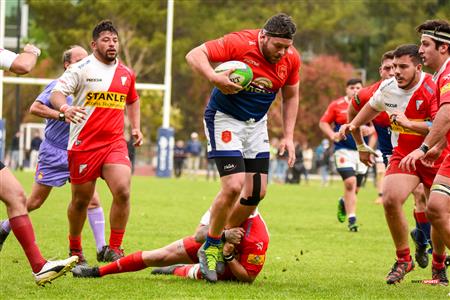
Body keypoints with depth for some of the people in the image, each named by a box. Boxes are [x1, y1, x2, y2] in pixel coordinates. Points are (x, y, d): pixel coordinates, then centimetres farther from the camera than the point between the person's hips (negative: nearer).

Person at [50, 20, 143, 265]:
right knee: (81, 200, 6)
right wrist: (65, 108, -36)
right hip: (84, 143, -3)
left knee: (123, 191, -17)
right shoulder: (82, 68, -4)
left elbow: (132, 100, 31)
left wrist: (136, 127, 19)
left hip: (115, 143, 3)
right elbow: (56, 93, -15)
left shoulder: (126, 74, 11)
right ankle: (75, 249, 28)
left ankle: (114, 249, -5)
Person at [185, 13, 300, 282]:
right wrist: (215, 78, -42)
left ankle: (225, 241, 23)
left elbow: (291, 97, 9)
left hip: (257, 124, 6)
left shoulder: (291, 59, -6)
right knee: (233, 186, -19)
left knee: (257, 192, 2)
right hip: (225, 118, -6)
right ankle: (210, 247, 1)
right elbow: (194, 55, -25)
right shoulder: (240, 43, -24)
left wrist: (288, 136, 2)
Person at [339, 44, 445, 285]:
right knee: (390, 200, -22)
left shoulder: (433, 89, -21)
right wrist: (353, 125, 12)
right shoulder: (387, 88, -2)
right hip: (403, 155, 3)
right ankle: (403, 260, -5)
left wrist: (408, 123, -34)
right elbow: (372, 107, 22)